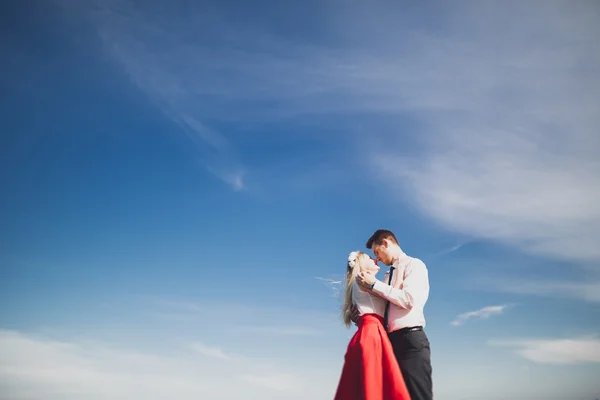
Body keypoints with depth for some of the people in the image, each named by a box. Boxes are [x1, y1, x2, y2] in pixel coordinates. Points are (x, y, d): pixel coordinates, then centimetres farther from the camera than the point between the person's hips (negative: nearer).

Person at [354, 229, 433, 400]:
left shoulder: (414, 265, -1)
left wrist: (374, 284, -12)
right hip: (390, 341, 8)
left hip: (410, 340, -8)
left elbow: (409, 299, -17)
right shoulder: (388, 275, 21)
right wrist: (360, 316, 0)